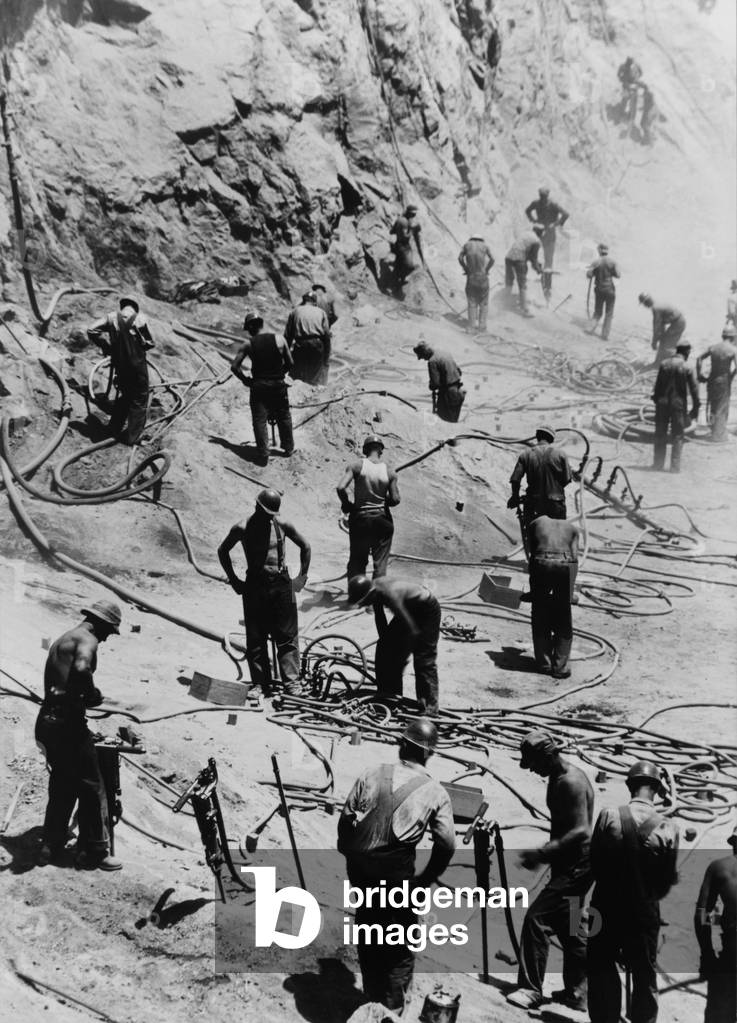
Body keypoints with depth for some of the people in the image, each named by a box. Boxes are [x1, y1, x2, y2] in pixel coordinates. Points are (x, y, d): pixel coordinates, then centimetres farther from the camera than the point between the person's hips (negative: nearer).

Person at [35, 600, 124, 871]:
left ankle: (50, 848, 24)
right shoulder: (87, 638, -9)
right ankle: (95, 853, 7)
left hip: (46, 721, 9)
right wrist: (92, 694, -13)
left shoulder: (61, 640, 22)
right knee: (92, 789, 2)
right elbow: (81, 669, -29)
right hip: (68, 723, -9)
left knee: (62, 787, 20)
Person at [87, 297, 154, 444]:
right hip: (137, 364, -4)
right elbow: (149, 343, -7)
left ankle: (114, 428, 31)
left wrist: (107, 345, -2)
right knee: (139, 400, 10)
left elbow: (91, 330, -9)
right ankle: (132, 436, 10)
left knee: (124, 395, 25)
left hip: (119, 364, 4)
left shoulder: (112, 318, -5)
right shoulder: (139, 320, -14)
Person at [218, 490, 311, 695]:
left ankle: (292, 682, 1)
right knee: (256, 639, 3)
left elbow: (305, 547, 13)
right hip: (254, 586, 0)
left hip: (282, 585, 0)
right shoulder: (242, 528, -3)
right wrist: (233, 580, 8)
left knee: (287, 636, -1)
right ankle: (260, 684, 11)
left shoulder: (283, 525, 0)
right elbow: (223, 551, 12)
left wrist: (302, 576, 8)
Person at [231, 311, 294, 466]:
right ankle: (288, 448, 31)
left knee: (260, 421, 6)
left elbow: (234, 366, -11)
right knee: (284, 417, 19)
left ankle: (263, 456, 4)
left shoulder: (248, 345, -7)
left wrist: (245, 379, 3)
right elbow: (290, 363, -3)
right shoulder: (279, 340, -4)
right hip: (278, 384, 1)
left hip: (258, 385, -1)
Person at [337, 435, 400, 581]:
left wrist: (346, 504, -2)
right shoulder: (389, 472, -6)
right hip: (382, 519, 0)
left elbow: (341, 488, -19)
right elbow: (395, 499, -7)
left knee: (357, 561, 12)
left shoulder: (356, 465, -9)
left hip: (359, 517, 0)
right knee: (380, 563, 9)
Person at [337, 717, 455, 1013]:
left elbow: (346, 819, 2)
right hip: (397, 871, -3)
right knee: (403, 937, 19)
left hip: (359, 866, 3)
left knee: (369, 924, 24)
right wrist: (426, 878, 3)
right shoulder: (435, 792, -4)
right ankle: (394, 1003, 26)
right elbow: (446, 843, -11)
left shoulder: (371, 775, 2)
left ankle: (372, 994, 39)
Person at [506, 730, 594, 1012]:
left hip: (575, 867, -10)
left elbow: (581, 831, -27)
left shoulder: (571, 782, -21)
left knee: (536, 918, -11)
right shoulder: (559, 778, 10)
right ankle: (576, 992, 26)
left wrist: (541, 853, -27)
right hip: (569, 865, 10)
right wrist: (546, 853, 17)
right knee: (568, 925, 16)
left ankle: (531, 989, -4)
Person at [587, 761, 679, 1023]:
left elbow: (594, 863, -7)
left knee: (601, 969, 16)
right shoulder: (668, 829, -14)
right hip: (645, 913, 0)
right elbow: (668, 880, -5)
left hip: (607, 907, 0)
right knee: (644, 976, 16)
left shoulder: (608, 817, -16)